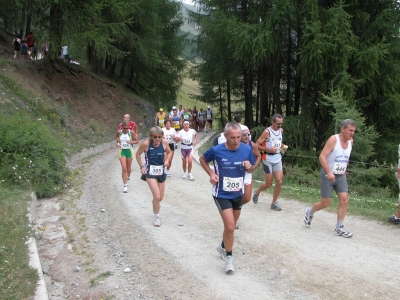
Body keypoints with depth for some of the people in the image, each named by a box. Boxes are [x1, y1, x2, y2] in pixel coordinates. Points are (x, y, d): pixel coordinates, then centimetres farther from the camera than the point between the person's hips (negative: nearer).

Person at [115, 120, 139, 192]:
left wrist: (131, 142, -24)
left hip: (129, 151, 0)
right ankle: (125, 186, -6)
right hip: (122, 151, 0)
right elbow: (116, 136, 18)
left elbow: (137, 141, -5)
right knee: (124, 169, -11)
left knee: (128, 168, 16)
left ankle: (128, 177, 51)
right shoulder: (119, 132, -5)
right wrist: (118, 141, -1)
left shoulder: (131, 132, -11)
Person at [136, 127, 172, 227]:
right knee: (157, 196, -15)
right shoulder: (146, 144, -17)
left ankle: (155, 207, 49)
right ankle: (157, 217, 7)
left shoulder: (164, 142, -8)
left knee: (160, 198, 13)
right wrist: (142, 166, -7)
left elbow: (169, 152, 12)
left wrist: (167, 160, -6)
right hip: (150, 172, -4)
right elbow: (138, 154, -1)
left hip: (161, 172, 4)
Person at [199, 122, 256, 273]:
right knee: (230, 227, -13)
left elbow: (251, 169, 4)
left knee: (231, 225, 21)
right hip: (222, 194, -4)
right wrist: (211, 173, -13)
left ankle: (223, 247, 48)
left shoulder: (247, 150, -11)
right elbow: (202, 159, 2)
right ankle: (229, 256, 10)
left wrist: (250, 167, -20)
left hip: (238, 194, 4)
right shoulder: (216, 150, -19)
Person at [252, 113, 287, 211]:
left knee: (279, 182, -4)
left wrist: (282, 145, 3)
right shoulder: (267, 132, -14)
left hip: (278, 159, 5)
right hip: (268, 160, -5)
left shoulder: (281, 130, 5)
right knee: (269, 184, 2)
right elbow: (257, 145, -14)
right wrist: (269, 150, -22)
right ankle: (257, 193, 33)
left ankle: (274, 203, 12)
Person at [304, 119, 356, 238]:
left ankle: (339, 228, 3)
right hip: (328, 175, -6)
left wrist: (344, 172, 19)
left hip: (340, 176, 6)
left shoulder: (351, 142, 4)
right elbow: (322, 156, -22)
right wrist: (329, 172, -32)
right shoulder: (333, 139, -16)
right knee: (325, 203, -1)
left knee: (344, 200, -5)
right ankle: (310, 212, 29)